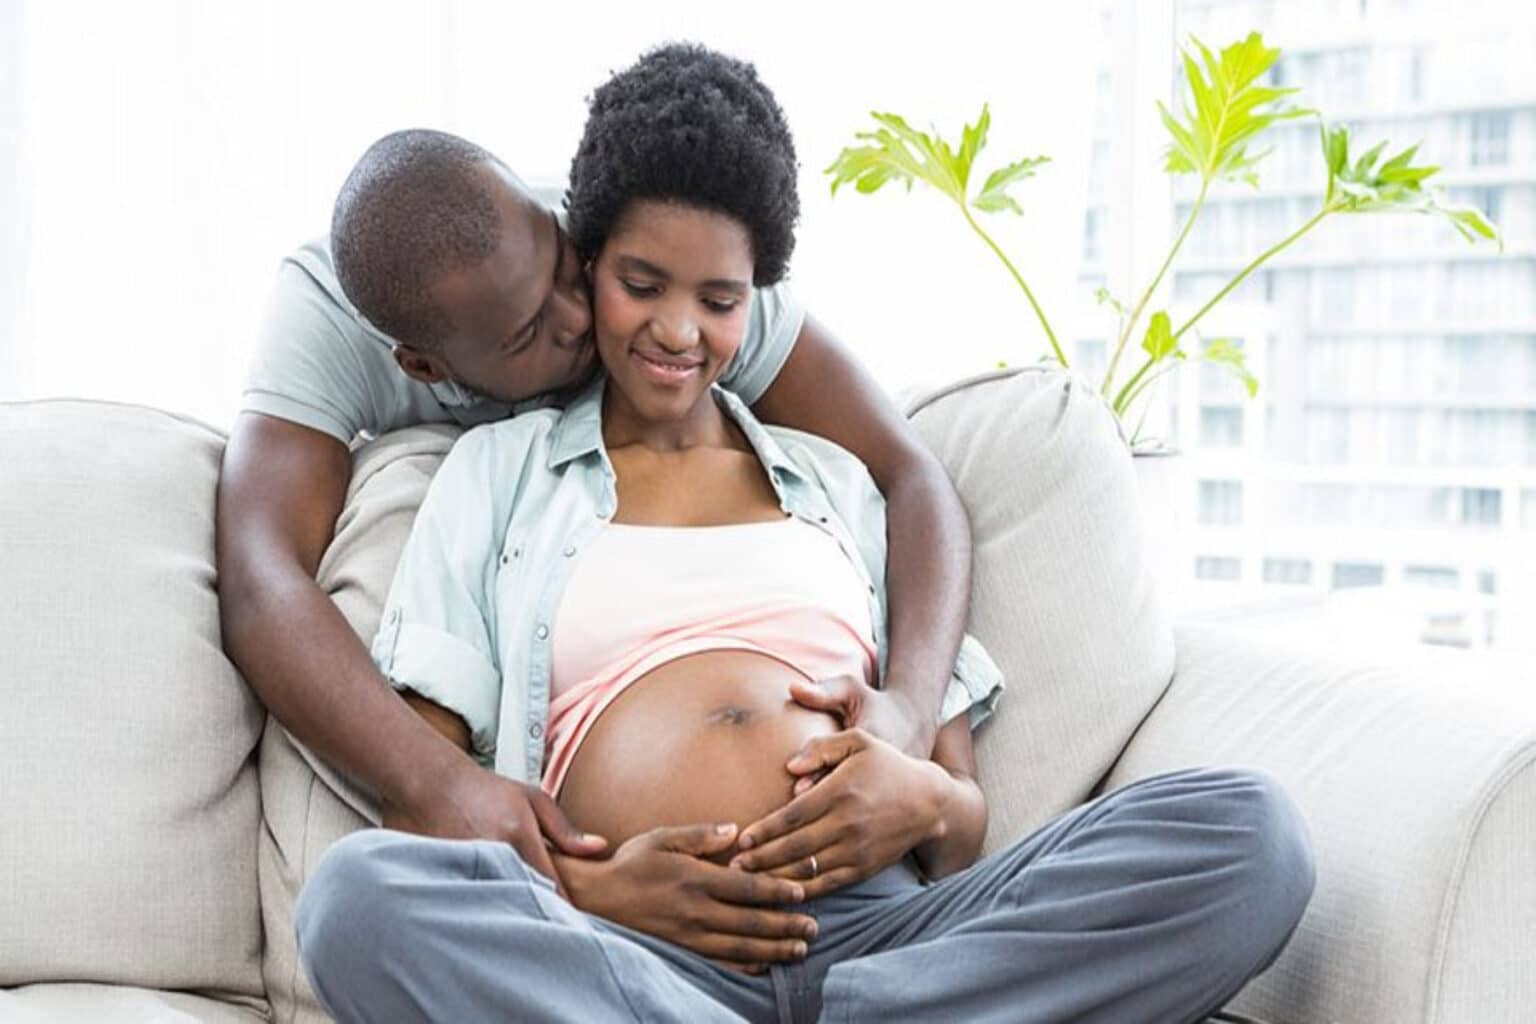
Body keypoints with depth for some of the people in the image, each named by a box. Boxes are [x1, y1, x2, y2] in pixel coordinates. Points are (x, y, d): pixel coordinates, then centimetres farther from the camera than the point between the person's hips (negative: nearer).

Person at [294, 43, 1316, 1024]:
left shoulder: (843, 485, 25)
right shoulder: (496, 472, 20)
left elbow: (967, 811, 21)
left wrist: (924, 799, -5)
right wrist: (580, 885, -12)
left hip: (876, 933, 3)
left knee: (1247, 832, -22)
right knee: (357, 896, -34)